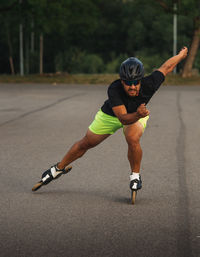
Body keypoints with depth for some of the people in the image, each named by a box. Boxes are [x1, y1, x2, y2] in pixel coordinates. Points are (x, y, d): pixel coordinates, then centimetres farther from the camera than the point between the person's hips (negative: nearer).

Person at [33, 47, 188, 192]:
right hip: (111, 114, 0)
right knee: (86, 143, 11)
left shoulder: (148, 85, -37)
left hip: (137, 114, 0)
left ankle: (135, 175, -5)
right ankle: (60, 168, 36)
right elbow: (123, 119, -46)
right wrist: (137, 115, -68)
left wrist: (181, 55, -2)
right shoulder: (114, 90, -41)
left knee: (133, 139, -31)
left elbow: (166, 67, -20)